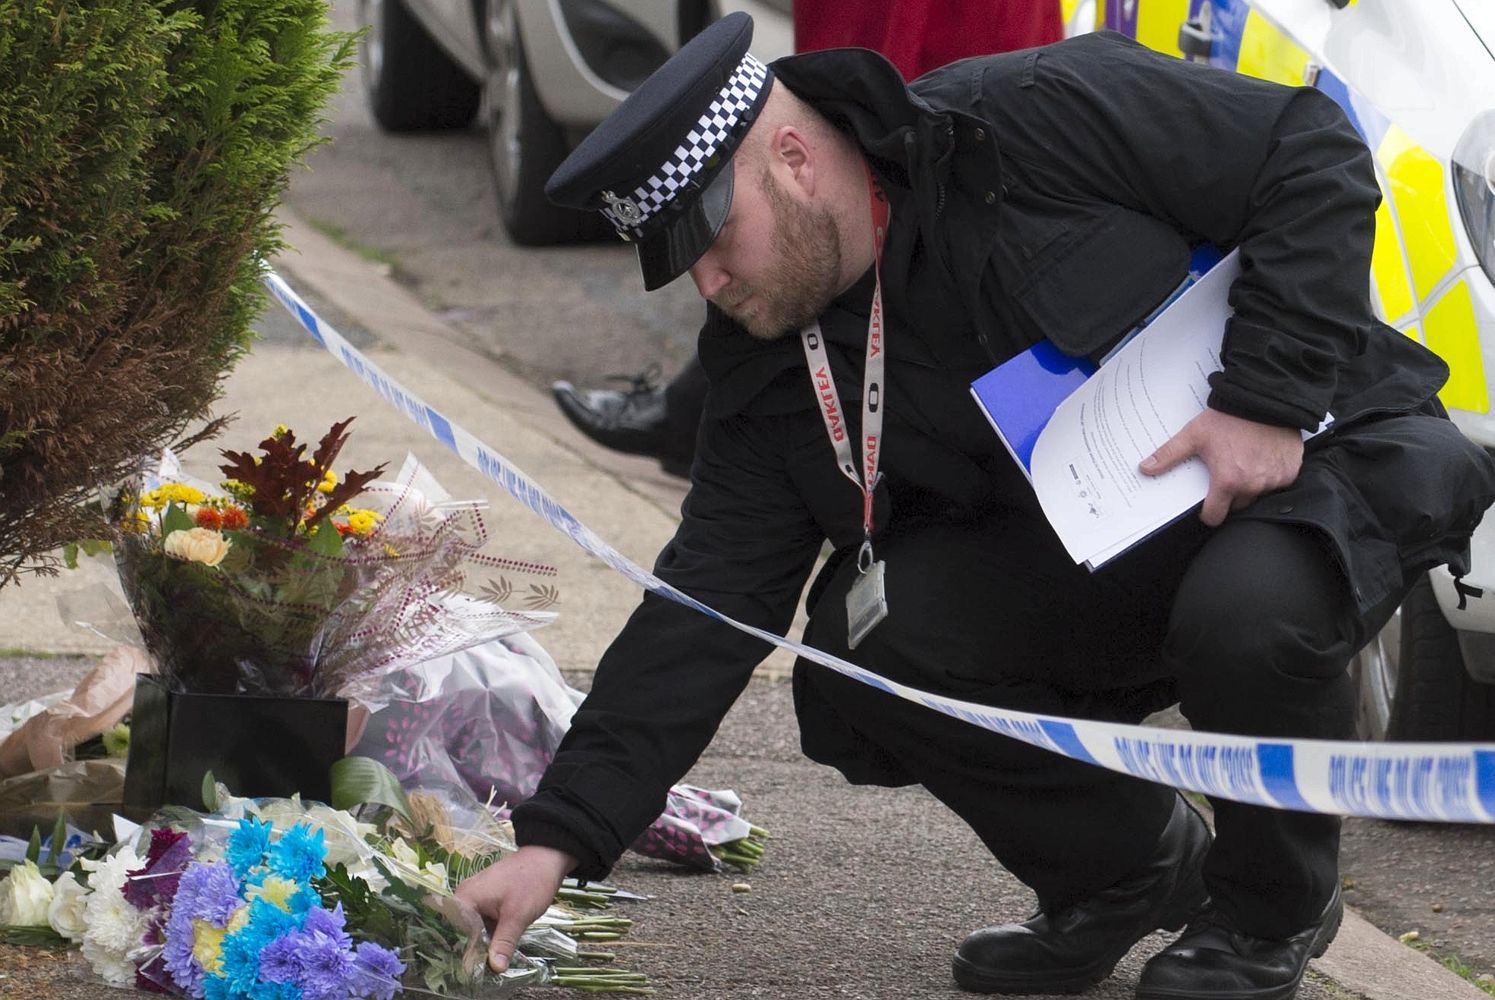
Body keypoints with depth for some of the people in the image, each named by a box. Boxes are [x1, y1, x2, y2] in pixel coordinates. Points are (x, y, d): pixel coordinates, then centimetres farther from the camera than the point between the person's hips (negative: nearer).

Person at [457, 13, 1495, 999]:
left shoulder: (1036, 121, -20)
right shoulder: (769, 376, -3)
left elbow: (1315, 156, -18)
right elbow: (707, 605, -6)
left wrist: (1268, 399, -24)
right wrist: (559, 839, -15)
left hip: (1313, 460, -5)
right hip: (1076, 565, 5)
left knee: (1247, 608, -39)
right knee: (865, 632, -21)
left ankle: (1273, 910, -7)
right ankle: (1127, 869, 4)